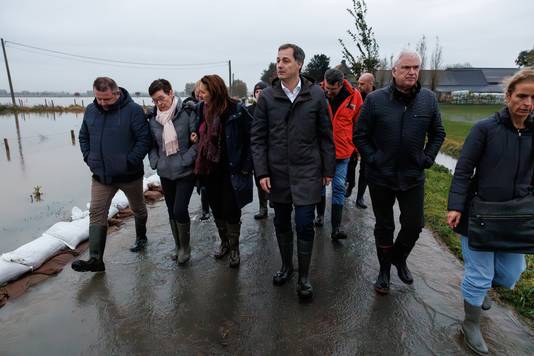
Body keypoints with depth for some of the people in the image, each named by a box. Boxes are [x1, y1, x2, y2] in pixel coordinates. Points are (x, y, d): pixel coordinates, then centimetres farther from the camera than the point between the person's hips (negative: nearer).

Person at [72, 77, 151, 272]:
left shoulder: (133, 110, -14)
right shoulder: (90, 110, 3)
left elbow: (144, 139, -17)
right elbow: (83, 136, 16)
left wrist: (130, 162, -20)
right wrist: (89, 158, 3)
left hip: (129, 175, -4)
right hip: (100, 176, 4)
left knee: (138, 209, 16)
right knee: (96, 215, -1)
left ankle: (141, 237, 42)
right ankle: (95, 260, 3)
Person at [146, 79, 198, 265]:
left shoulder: (187, 113, -10)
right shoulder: (152, 117, 5)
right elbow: (151, 144, 14)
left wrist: (186, 160, -17)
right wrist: (155, 161, 0)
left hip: (185, 172, -5)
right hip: (165, 173, 5)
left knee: (180, 210, -9)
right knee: (172, 212, 13)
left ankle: (185, 246, 16)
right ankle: (179, 247, 31)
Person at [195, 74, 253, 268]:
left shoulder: (236, 111, -13)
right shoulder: (202, 109, 3)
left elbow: (253, 137, -12)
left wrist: (246, 166, -14)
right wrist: (200, 165, 8)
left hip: (231, 171, -5)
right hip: (210, 170, 5)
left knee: (231, 211, 3)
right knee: (216, 209, 15)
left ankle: (234, 248, 22)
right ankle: (224, 243, 35)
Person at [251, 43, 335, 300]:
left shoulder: (316, 94, -1)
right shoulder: (267, 96, 1)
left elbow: (326, 135, 3)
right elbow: (258, 137, 1)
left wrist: (328, 169, 2)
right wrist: (261, 172, -5)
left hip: (307, 172, -1)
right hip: (277, 173, 2)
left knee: (304, 225, -1)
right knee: (281, 223, 13)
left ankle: (303, 277, 18)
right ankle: (286, 266, 35)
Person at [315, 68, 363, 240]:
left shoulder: (354, 96, -7)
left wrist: (356, 147, 8)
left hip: (342, 152, -1)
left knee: (339, 188, 0)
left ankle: (335, 228, 6)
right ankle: (320, 215, 36)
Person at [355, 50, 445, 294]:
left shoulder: (429, 99, 0)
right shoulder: (375, 99, -9)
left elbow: (438, 134, 11)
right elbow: (360, 135, -4)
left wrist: (427, 159, 1)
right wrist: (373, 159, -9)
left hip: (413, 176, 2)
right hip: (381, 176, -2)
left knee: (414, 225, 9)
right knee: (384, 226, 12)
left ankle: (399, 258, 39)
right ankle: (384, 269, 32)